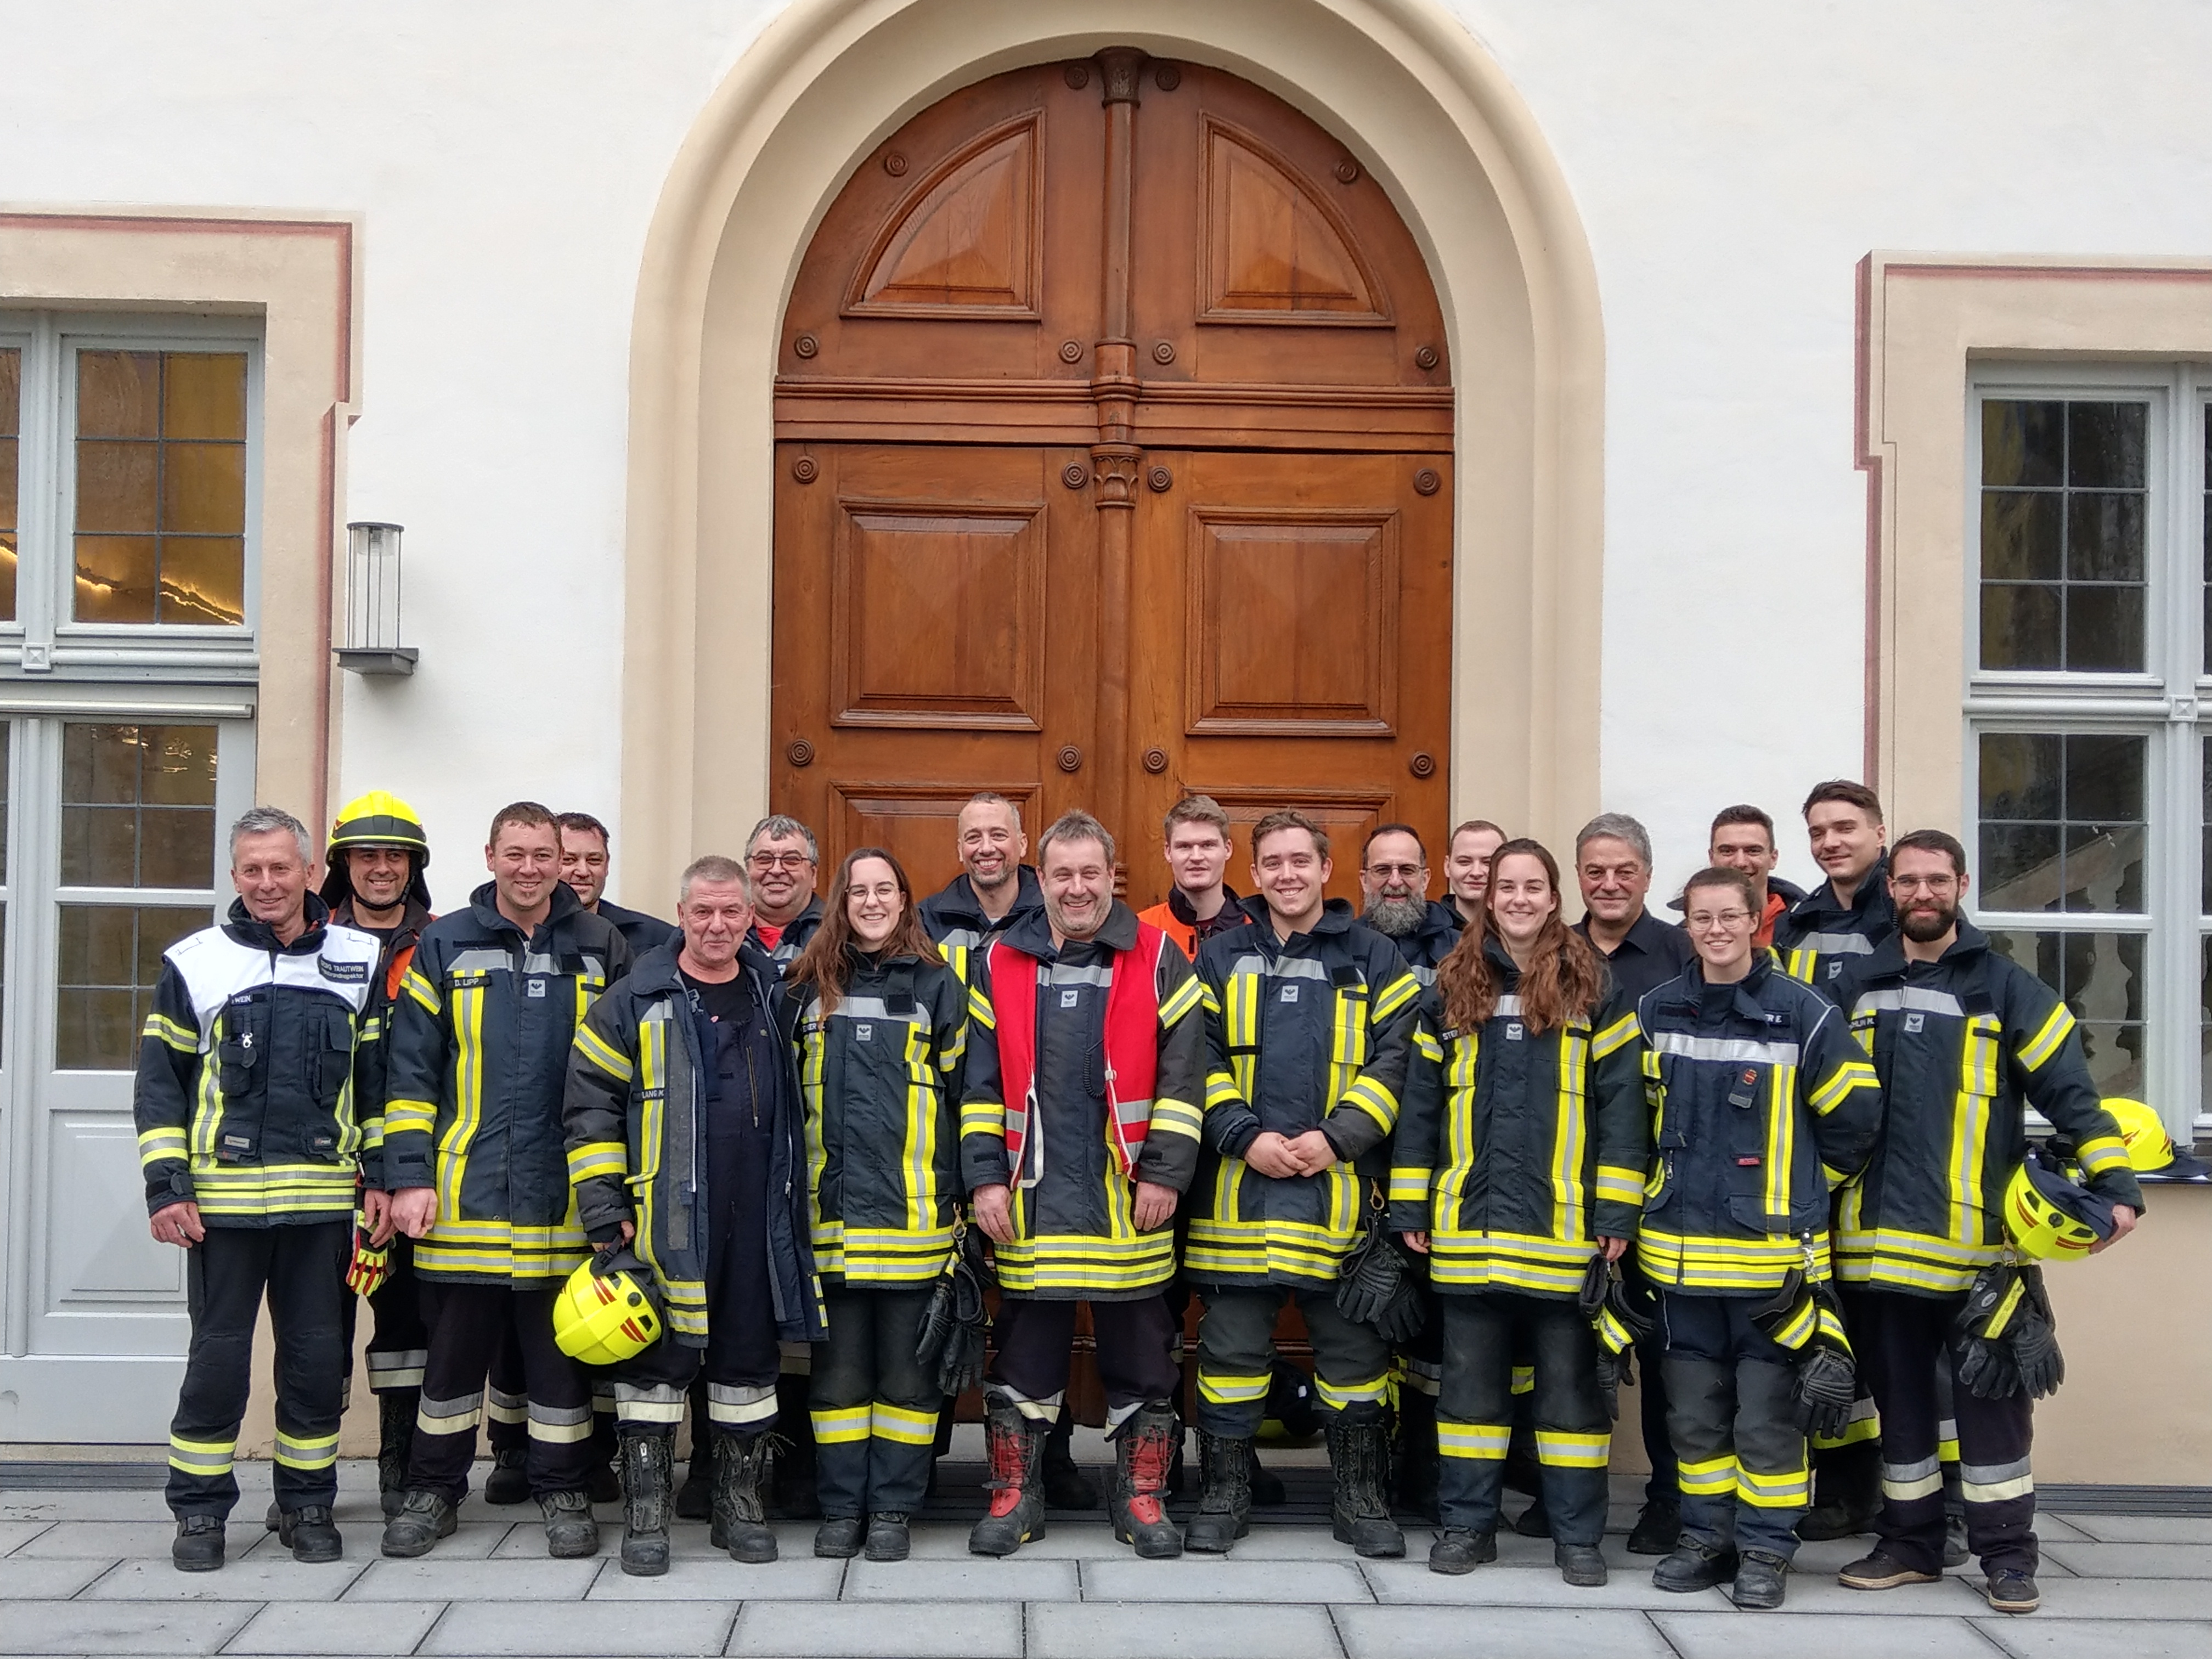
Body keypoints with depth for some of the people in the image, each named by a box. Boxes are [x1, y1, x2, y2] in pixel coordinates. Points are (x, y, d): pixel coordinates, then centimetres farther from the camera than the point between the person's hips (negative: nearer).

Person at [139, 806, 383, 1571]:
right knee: (218, 1356, 3)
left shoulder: (360, 962, 6)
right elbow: (159, 1083, 3)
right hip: (223, 1199, -1)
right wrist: (165, 1187, -4)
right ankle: (199, 1510, 16)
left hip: (323, 1201, 1)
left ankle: (307, 1505, 20)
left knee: (318, 1357, 6)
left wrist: (381, 1175, 2)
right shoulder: (195, 962, 3)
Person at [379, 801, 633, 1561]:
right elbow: (411, 1070, 3)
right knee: (453, 1347, 9)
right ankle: (433, 1490, 23)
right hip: (465, 1192, 0)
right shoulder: (445, 946, 5)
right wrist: (409, 1176, -4)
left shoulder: (601, 949, 6)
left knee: (561, 1349, 7)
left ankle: (564, 1492, 19)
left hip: (566, 1198, 0)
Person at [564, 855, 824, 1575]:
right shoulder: (635, 1002, -1)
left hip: (758, 1220, 3)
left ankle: (740, 1505, 21)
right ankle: (646, 1514, 10)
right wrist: (604, 1211, -9)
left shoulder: (775, 998, 11)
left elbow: (801, 1103, 21)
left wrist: (798, 1204, 17)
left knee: (750, 1359, 9)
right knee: (657, 1362, 1)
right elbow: (590, 1107, -3)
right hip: (666, 1222, -3)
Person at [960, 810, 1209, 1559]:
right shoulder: (999, 964, 6)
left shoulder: (1158, 960, 1)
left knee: (1140, 1356, 7)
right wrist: (985, 1177, -1)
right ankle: (1014, 1496, 20)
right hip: (1032, 1201, 1)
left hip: (1128, 1201, -1)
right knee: (1024, 1357, 8)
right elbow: (980, 1082, 5)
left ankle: (1141, 1497, 19)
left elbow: (1181, 1076, -2)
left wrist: (1165, 1173, -8)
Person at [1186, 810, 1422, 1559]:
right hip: (1238, 1185, 1)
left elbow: (1394, 1061, 0)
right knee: (1232, 1343, 5)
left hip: (1340, 1186, 0)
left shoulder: (1373, 959, 7)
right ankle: (1224, 1490, 17)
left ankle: (1360, 1495, 18)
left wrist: (1337, 1137, -11)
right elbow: (1199, 1059, 3)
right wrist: (1244, 1137, -10)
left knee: (1353, 1344, 5)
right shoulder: (1221, 958, 10)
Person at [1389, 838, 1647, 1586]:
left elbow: (1620, 1103, -2)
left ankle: (1577, 1532, 15)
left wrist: (1618, 1212, -7)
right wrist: (1410, 1208, 5)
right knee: (1470, 1375, 9)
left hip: (1564, 1224, -2)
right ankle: (1468, 1523, 19)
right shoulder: (1453, 990, 8)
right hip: (1469, 1224, 3)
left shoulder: (1592, 990, 1)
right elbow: (1420, 1103, 9)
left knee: (1568, 1378, 5)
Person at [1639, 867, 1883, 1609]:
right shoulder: (1655, 1012, 5)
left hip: (1771, 1246, -4)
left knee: (1766, 1411, 1)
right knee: (1693, 1409, 11)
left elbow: (1855, 1115, 1)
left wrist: (1802, 1185, 9)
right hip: (1681, 1246, 4)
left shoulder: (1804, 1013, -7)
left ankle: (1767, 1548, 12)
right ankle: (1707, 1537, 23)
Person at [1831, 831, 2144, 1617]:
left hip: (1978, 1239, -3)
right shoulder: (1856, 987, 10)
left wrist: (2115, 1184, -11)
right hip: (1880, 1239, 3)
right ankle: (1909, 1543, 22)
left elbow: (2071, 1093, -2)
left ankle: (2006, 1554, 12)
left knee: (1991, 1398, 2)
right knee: (1899, 1396, 11)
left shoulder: (2007, 988, 1)